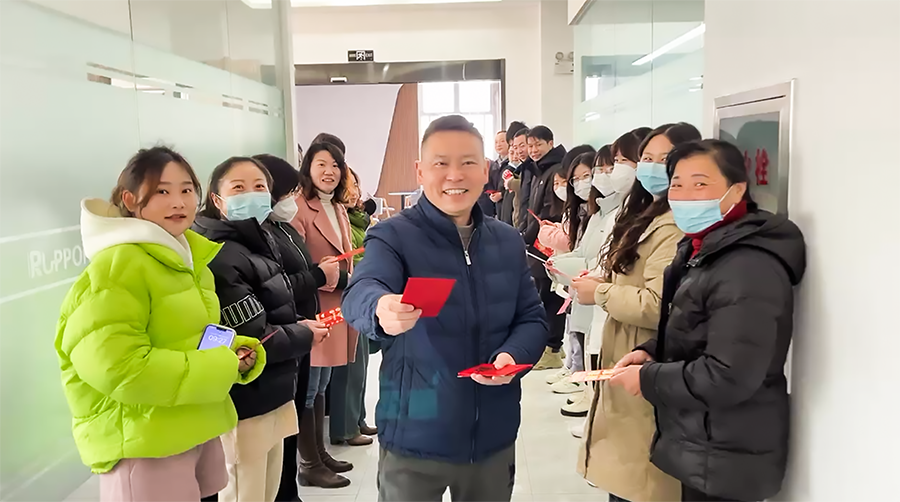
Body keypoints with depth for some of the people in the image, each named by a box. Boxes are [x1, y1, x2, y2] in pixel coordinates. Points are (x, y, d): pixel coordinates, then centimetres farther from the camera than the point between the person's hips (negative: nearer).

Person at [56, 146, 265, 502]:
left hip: (199, 430, 9)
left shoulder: (187, 257, 11)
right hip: (144, 445, -9)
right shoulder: (117, 266, -18)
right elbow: (116, 366, -27)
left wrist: (234, 353, -1)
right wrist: (221, 368, -20)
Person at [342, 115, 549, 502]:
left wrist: (512, 355, -15)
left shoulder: (508, 242, 4)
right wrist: (381, 309, -53)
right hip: (416, 439, -4)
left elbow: (533, 318, 7)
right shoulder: (394, 236, -12)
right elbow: (360, 294, -30)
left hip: (493, 436, 4)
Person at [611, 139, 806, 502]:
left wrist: (646, 378, -18)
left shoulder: (747, 268, -24)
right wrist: (651, 353, 1)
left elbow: (729, 378, -30)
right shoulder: (703, 249, 9)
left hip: (724, 461, -9)